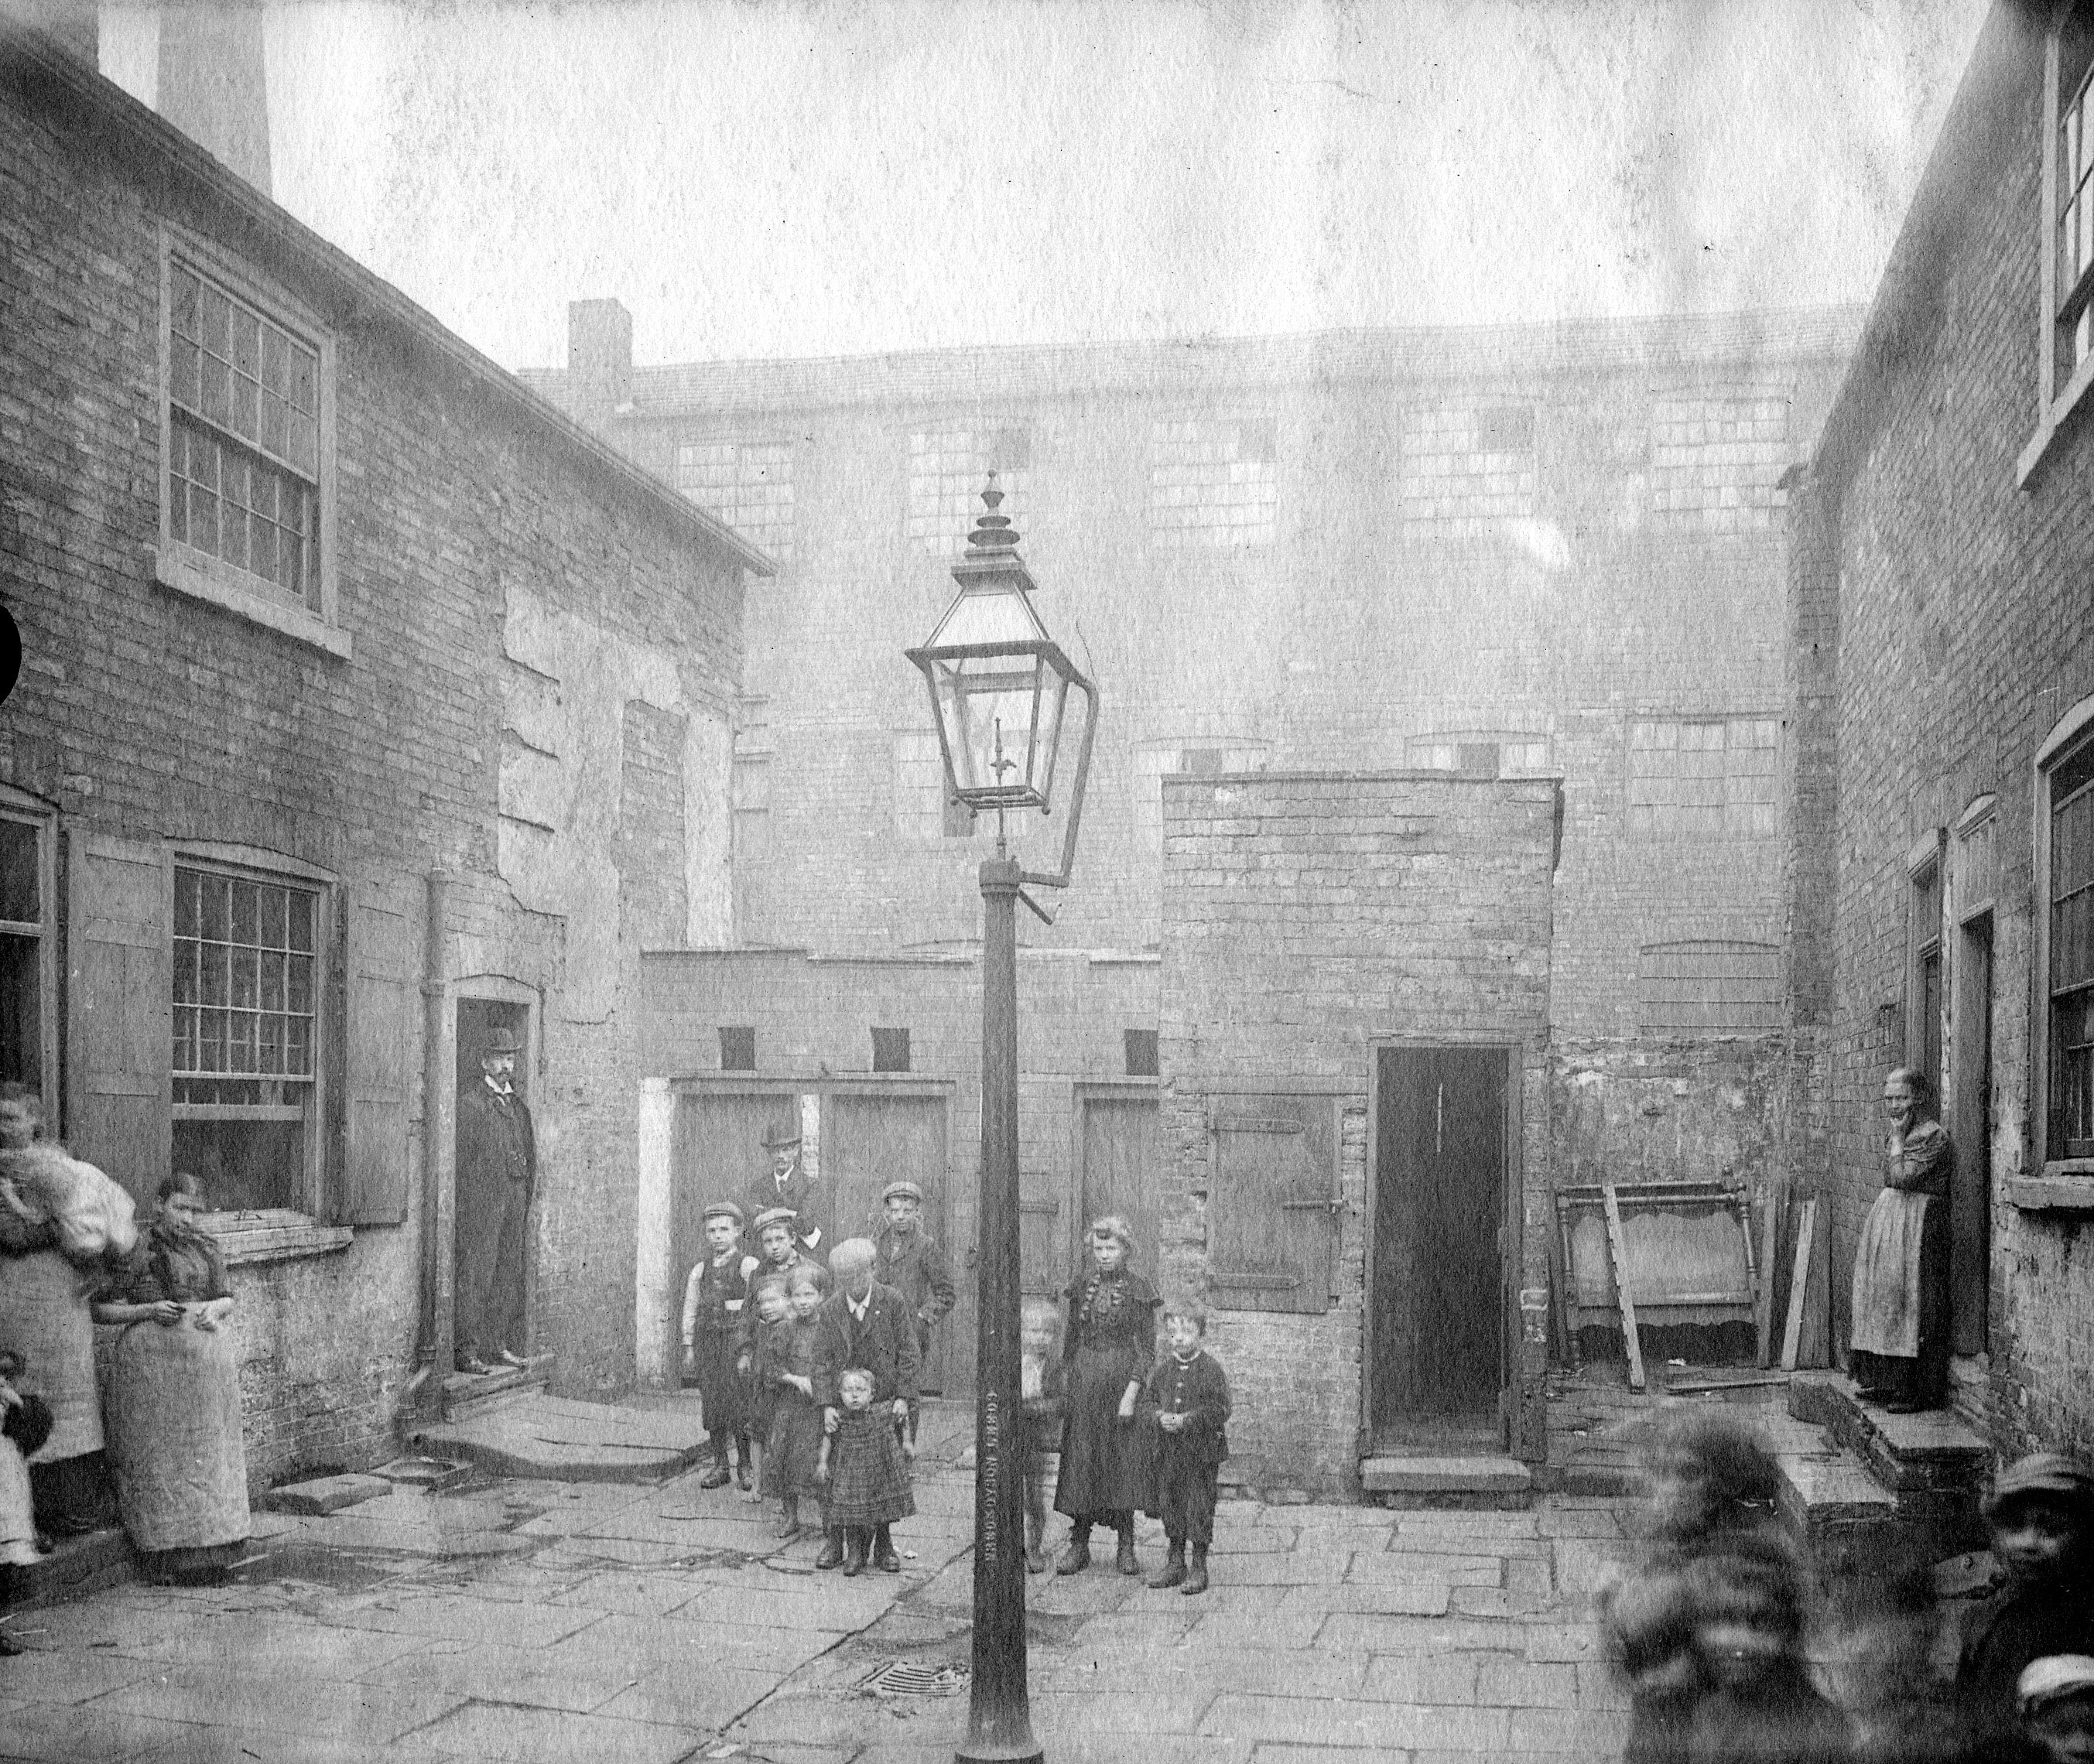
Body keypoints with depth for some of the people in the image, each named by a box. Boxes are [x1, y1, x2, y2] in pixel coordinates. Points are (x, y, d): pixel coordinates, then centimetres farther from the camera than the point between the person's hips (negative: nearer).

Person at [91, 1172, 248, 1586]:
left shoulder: (205, 1246, 13)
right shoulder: (135, 1251, -1)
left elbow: (227, 1298, 20)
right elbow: (101, 1311, 1)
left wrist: (214, 1308, -3)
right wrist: (148, 1310, -13)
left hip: (207, 1354, 4)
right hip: (151, 1360, -4)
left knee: (207, 1454, 3)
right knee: (159, 1457, -5)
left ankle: (210, 1552, 8)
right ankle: (167, 1557, -1)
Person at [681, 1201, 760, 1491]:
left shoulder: (748, 1266, -2)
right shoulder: (700, 1269, 13)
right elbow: (690, 1311, 17)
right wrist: (689, 1348, 11)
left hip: (738, 1340, -4)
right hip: (706, 1344, 4)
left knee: (741, 1409, -6)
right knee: (712, 1408, 6)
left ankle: (747, 1467, 4)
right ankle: (719, 1466, 15)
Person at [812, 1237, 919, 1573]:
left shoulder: (893, 1303, -3)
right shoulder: (830, 1309, 3)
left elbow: (907, 1354, -1)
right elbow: (823, 1360, 2)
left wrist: (904, 1397, -7)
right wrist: (827, 1404, -7)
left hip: (885, 1405, -1)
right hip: (843, 1406, 1)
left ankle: (883, 1545, 14)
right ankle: (834, 1543, 14)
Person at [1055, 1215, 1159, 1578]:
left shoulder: (1138, 1290, -3)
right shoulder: (1081, 1287, 8)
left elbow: (1147, 1349, -5)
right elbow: (1070, 1340, 13)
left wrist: (1132, 1392, -14)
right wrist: (1066, 1385, 6)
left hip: (1122, 1378, -3)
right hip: (1084, 1381, 3)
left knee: (1124, 1460, 1)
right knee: (1081, 1460, 3)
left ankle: (1126, 1547, 10)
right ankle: (1078, 1545, 10)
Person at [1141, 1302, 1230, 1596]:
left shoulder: (1211, 1368, -10)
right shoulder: (1163, 1368, 6)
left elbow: (1220, 1409, -13)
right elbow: (1149, 1399, 12)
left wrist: (1186, 1420, -19)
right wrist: (1160, 1416, -9)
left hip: (1202, 1450, -5)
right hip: (1168, 1448, 5)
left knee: (1199, 1504, -1)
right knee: (1168, 1502, 12)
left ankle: (1199, 1567, 11)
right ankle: (1175, 1561, 26)